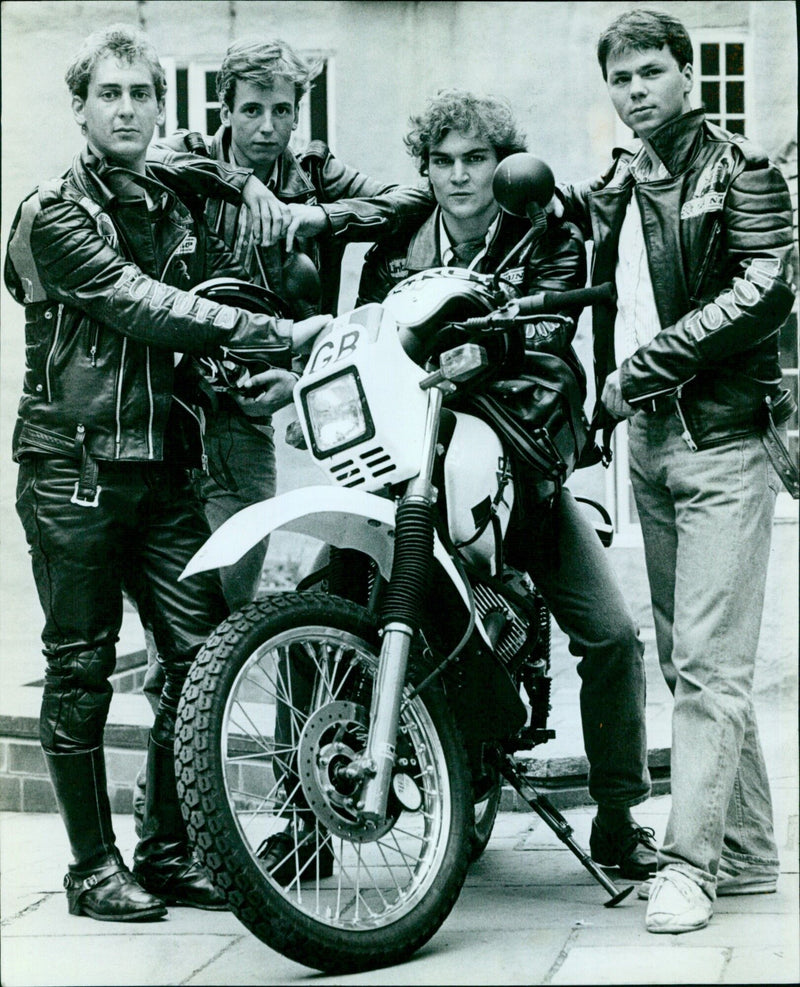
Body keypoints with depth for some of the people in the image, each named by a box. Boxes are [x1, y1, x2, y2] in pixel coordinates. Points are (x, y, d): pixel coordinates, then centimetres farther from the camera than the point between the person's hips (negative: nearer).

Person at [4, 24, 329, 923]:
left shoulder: (176, 208, 16)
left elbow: (231, 292, 9)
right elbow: (135, 305, -18)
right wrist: (271, 331, -22)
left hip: (161, 467, 6)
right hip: (72, 467, -6)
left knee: (201, 650, 1)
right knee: (80, 669, 1)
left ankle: (168, 850, 14)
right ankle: (93, 866, 11)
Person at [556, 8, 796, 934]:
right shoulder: (616, 186, 17)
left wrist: (645, 368, -15)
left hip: (722, 438, -7)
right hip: (648, 441, 7)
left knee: (708, 661, -10)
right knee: (687, 662, 8)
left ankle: (689, 863, -10)